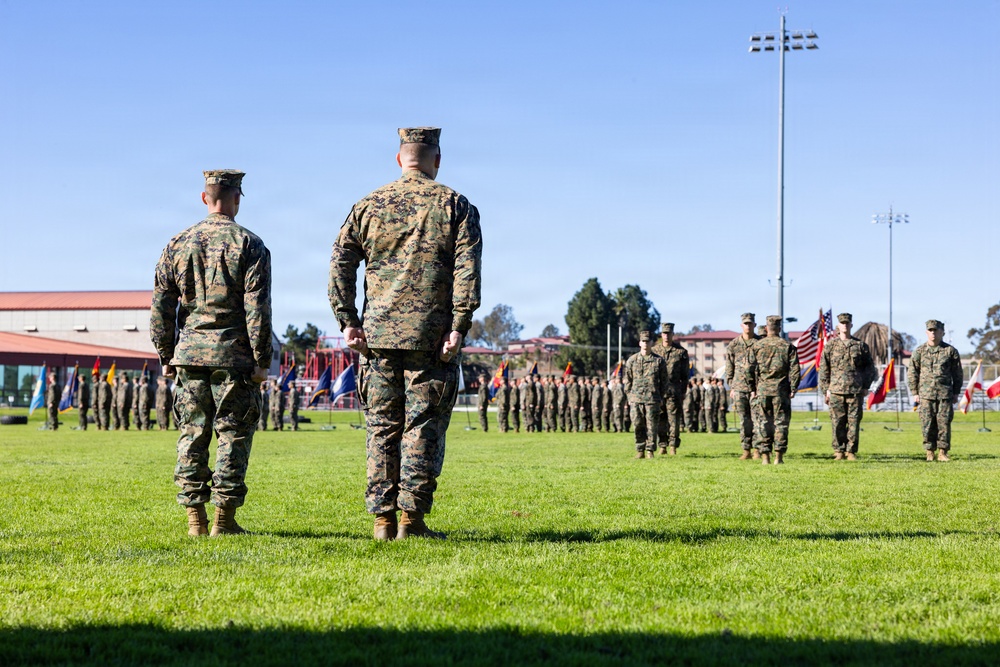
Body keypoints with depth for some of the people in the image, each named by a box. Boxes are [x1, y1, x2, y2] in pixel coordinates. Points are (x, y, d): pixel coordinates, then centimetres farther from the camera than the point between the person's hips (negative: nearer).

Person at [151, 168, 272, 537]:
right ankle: (224, 519, 1)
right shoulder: (249, 244, -3)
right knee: (233, 436, 2)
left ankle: (195, 518, 9)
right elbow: (257, 309, -8)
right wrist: (261, 360, -4)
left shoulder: (177, 245, 8)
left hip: (189, 354, 4)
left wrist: (166, 355, 15)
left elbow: (161, 307, 8)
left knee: (192, 436, 8)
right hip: (233, 355, -3)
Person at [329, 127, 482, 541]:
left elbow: (340, 265, 5)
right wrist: (459, 328, -10)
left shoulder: (369, 206, 11)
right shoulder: (455, 206, 3)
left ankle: (383, 518, 8)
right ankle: (412, 519, 0)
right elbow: (468, 271, -8)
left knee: (382, 429, 8)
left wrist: (348, 322, 4)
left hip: (378, 336, 3)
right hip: (432, 339, -2)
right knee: (424, 429, 2)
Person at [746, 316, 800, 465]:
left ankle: (765, 456, 3)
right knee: (781, 422, 3)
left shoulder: (757, 346, 4)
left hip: (762, 389, 1)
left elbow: (750, 369, 3)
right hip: (781, 390, -1)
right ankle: (779, 456, 0)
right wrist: (793, 389, 0)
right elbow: (795, 370, -4)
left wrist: (752, 389, 8)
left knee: (763, 423, 5)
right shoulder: (788, 346, 1)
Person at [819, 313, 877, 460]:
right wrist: (826, 389, 1)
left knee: (854, 422, 0)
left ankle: (851, 451, 5)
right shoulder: (830, 346, 7)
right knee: (837, 423, -1)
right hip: (836, 391, 0)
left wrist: (866, 386, 4)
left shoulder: (860, 345, 8)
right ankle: (839, 451, 5)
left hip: (856, 391, 0)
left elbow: (870, 367, 13)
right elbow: (823, 369, 7)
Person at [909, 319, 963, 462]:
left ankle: (942, 452, 4)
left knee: (944, 423, -3)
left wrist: (956, 392, 7)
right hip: (926, 394, 0)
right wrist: (915, 393, 3)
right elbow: (913, 373, 9)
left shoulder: (950, 351, 6)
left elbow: (958, 374, 10)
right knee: (927, 425, -2)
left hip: (945, 394, 0)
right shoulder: (919, 351, 7)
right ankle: (929, 453, 5)